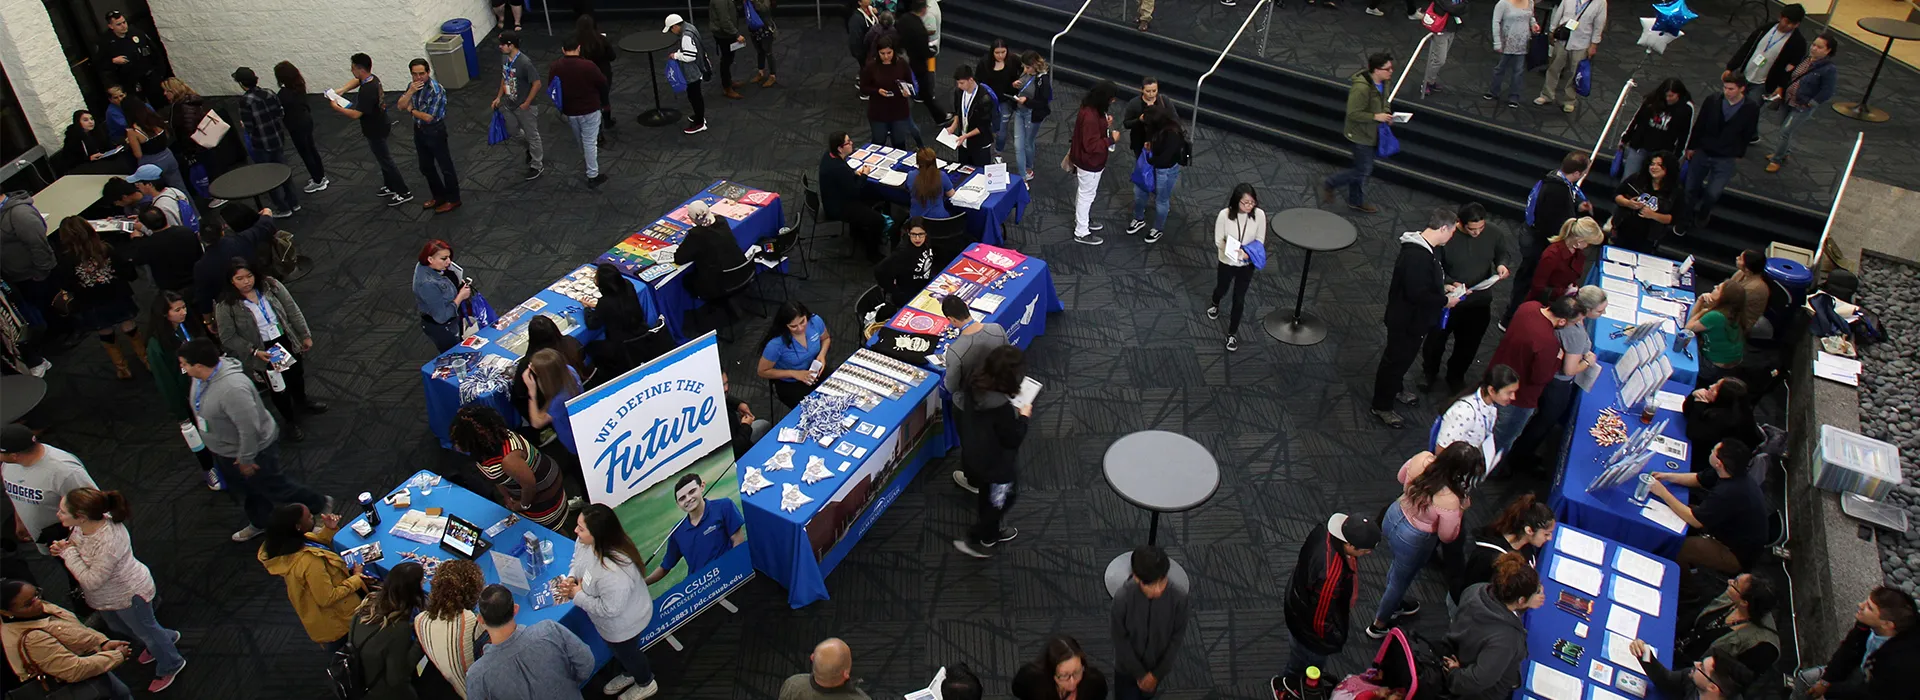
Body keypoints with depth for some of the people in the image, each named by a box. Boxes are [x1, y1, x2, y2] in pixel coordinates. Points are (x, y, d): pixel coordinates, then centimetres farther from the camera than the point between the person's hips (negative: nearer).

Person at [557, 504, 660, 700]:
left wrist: (577, 595, -26)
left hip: (623, 622, -7)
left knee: (626, 652, 25)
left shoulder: (614, 573, -48)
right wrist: (571, 578, -19)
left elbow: (609, 609, -35)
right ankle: (628, 674, 65)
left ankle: (646, 684, 55)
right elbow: (578, 560, 0)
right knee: (619, 650, 35)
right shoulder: (587, 542, -23)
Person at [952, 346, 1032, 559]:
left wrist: (1013, 413, -1)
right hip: (995, 466, -8)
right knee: (996, 503, 21)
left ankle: (990, 534, 54)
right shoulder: (1002, 407, -40)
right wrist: (1023, 417, -12)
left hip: (974, 457, 8)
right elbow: (1013, 439, -25)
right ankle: (975, 541, 37)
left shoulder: (977, 386, -16)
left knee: (986, 499, 31)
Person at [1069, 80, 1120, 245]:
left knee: (1084, 193, 27)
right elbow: (1092, 145, -31)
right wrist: (1112, 139, -22)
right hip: (1089, 163, -10)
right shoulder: (1090, 117, -34)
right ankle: (1081, 233, 20)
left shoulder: (1091, 108, -3)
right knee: (1086, 195, 6)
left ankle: (1083, 220, 47)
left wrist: (1106, 124, -1)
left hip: (1086, 160, 10)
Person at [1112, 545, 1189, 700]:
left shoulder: (1179, 598, -26)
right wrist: (1139, 674, -11)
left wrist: (1156, 674, -9)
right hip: (1127, 670, -1)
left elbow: (1177, 639, -13)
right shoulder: (1122, 598, -28)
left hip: (1162, 672, 1)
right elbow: (1120, 641, -15)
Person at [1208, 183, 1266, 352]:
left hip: (1247, 264, 1)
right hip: (1226, 262, 0)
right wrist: (1236, 250, -32)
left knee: (1239, 299, 11)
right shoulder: (1224, 215, -25)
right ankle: (1214, 304, 64)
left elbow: (1260, 240, -8)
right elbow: (1218, 241, -16)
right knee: (1221, 290, 26)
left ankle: (1232, 333, 31)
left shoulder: (1259, 214, -20)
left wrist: (1249, 252, -27)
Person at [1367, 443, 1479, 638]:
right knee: (1401, 579, 23)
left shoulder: (1422, 458, -24)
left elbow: (1401, 478, 0)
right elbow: (1447, 537, -18)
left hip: (1394, 515, 6)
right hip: (1413, 540, -6)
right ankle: (1379, 625, 48)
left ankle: (1393, 604, 63)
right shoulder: (1450, 501, -38)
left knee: (1399, 565, 35)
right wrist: (1461, 510, -10)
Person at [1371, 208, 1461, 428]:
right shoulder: (1416, 257, -33)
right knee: (1396, 359, 6)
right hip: (1405, 321, -10)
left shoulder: (1429, 249, 1)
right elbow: (1417, 294, -34)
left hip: (1416, 318, 10)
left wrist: (1444, 287, 4)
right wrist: (1444, 301, -21)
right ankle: (1382, 406, 22)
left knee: (1406, 356, 28)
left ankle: (1396, 389, 50)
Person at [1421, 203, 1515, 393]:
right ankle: (1429, 372, 48)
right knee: (1436, 339, 20)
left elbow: (1506, 251, 5)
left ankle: (1456, 377, 47)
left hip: (1479, 303, 3)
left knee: (1468, 344, 21)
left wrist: (1503, 264, -17)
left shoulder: (1493, 234, -15)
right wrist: (1451, 283, -32)